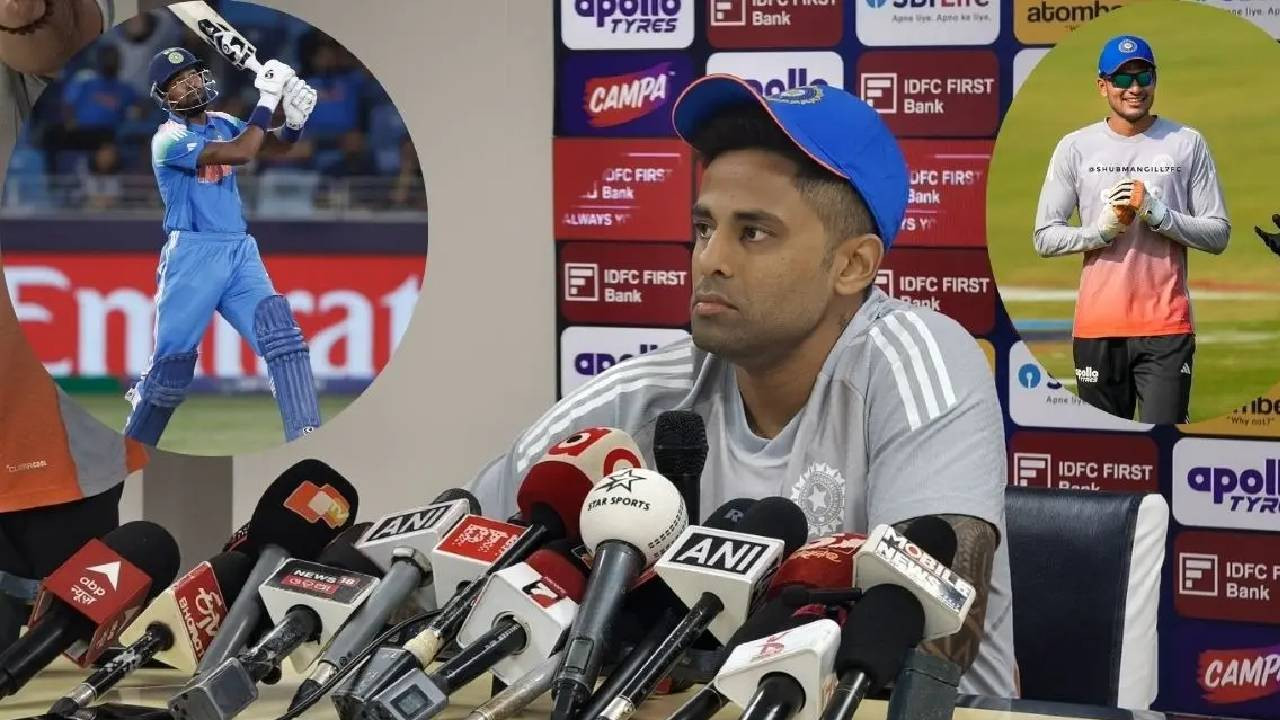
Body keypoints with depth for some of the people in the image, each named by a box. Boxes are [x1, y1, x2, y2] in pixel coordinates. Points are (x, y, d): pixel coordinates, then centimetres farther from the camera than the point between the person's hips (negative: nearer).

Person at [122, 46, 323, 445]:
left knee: (281, 333, -14)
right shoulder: (169, 140, -10)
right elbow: (240, 153, -22)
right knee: (172, 365, -1)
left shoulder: (224, 124, 13)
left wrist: (294, 121, -20)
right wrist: (267, 99, -19)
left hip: (240, 253, 5)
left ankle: (307, 441, -19)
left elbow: (273, 143, 1)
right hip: (193, 258, -5)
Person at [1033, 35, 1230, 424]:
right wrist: (1101, 230, -12)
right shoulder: (1075, 147, 5)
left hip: (1166, 324, -1)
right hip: (1097, 323, 2)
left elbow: (1218, 234, 3)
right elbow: (1045, 238, 4)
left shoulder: (1187, 144, 3)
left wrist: (1159, 216, -12)